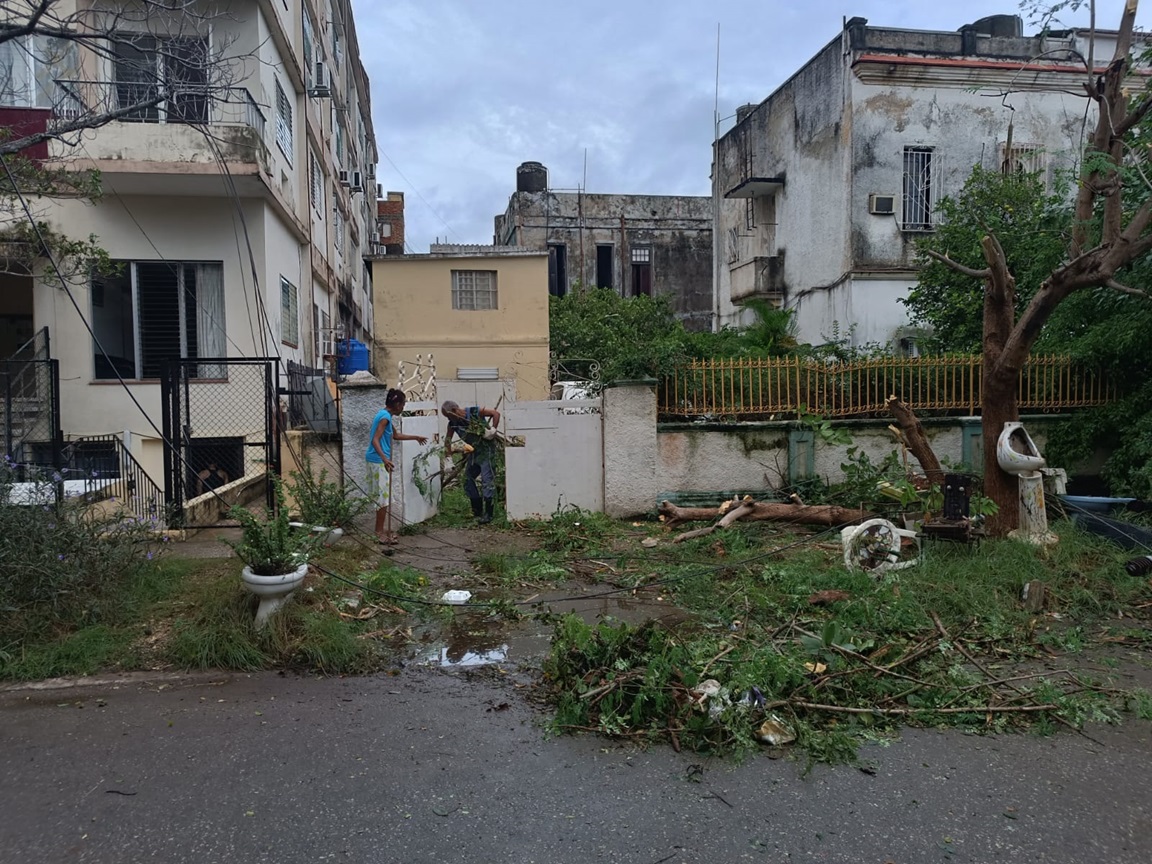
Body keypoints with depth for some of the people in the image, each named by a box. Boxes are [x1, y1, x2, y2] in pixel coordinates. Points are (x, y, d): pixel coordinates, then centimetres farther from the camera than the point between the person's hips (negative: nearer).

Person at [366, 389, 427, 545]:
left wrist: (416, 437, 39)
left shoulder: (385, 415, 14)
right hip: (379, 461, -10)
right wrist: (384, 459, -41)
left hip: (377, 461, 10)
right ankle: (380, 532, -1)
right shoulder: (385, 417, -17)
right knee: (383, 497, -6)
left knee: (381, 496, 16)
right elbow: (375, 440, -27)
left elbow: (395, 436, 29)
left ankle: (381, 530, 23)